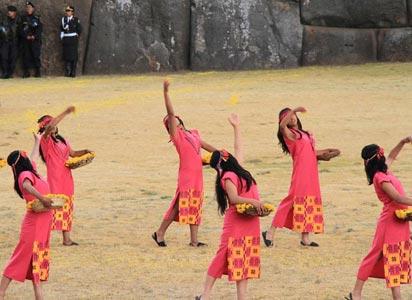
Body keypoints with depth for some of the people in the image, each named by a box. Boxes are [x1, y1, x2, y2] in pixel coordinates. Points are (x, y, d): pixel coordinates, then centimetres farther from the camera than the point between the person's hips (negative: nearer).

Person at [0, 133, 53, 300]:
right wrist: (42, 198, -46)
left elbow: (34, 157, 32)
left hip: (43, 223, 9)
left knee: (38, 258, 9)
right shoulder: (26, 174, -14)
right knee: (22, 257, -7)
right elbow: (26, 186, -38)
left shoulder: (31, 171, 11)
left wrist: (37, 141, 48)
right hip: (34, 222, -9)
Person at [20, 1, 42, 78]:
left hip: (35, 40, -1)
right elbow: (21, 29, 4)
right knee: (26, 56, -2)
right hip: (25, 40, 1)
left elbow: (40, 29, 1)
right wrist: (26, 36, -10)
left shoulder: (36, 18, 7)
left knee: (36, 55, -5)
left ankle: (37, 72, -1)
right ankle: (26, 72, 1)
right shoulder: (23, 18, 9)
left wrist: (34, 36, -12)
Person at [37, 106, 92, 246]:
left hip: (66, 179, 8)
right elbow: (50, 127, -26)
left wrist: (85, 152, 9)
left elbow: (72, 153, 28)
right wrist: (65, 113, -27)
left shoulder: (62, 141, 16)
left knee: (67, 209, 10)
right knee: (52, 208, -13)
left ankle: (67, 239, 15)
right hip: (54, 179, -8)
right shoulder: (46, 140, -7)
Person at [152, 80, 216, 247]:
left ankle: (194, 240, 10)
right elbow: (170, 112, -12)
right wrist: (166, 93, -18)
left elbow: (205, 145, 30)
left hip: (197, 175, 7)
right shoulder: (176, 135, -3)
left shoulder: (193, 135, 16)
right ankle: (160, 233, 0)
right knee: (181, 204, -9)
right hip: (186, 175, -7)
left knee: (196, 207, 7)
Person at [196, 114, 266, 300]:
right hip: (236, 223, -9)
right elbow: (234, 198, -23)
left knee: (245, 260, 6)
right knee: (225, 257, -6)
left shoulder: (237, 172, 11)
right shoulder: (228, 177, -12)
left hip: (249, 223, 9)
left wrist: (236, 127, 24)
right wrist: (252, 201, -33)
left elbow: (239, 149, 21)